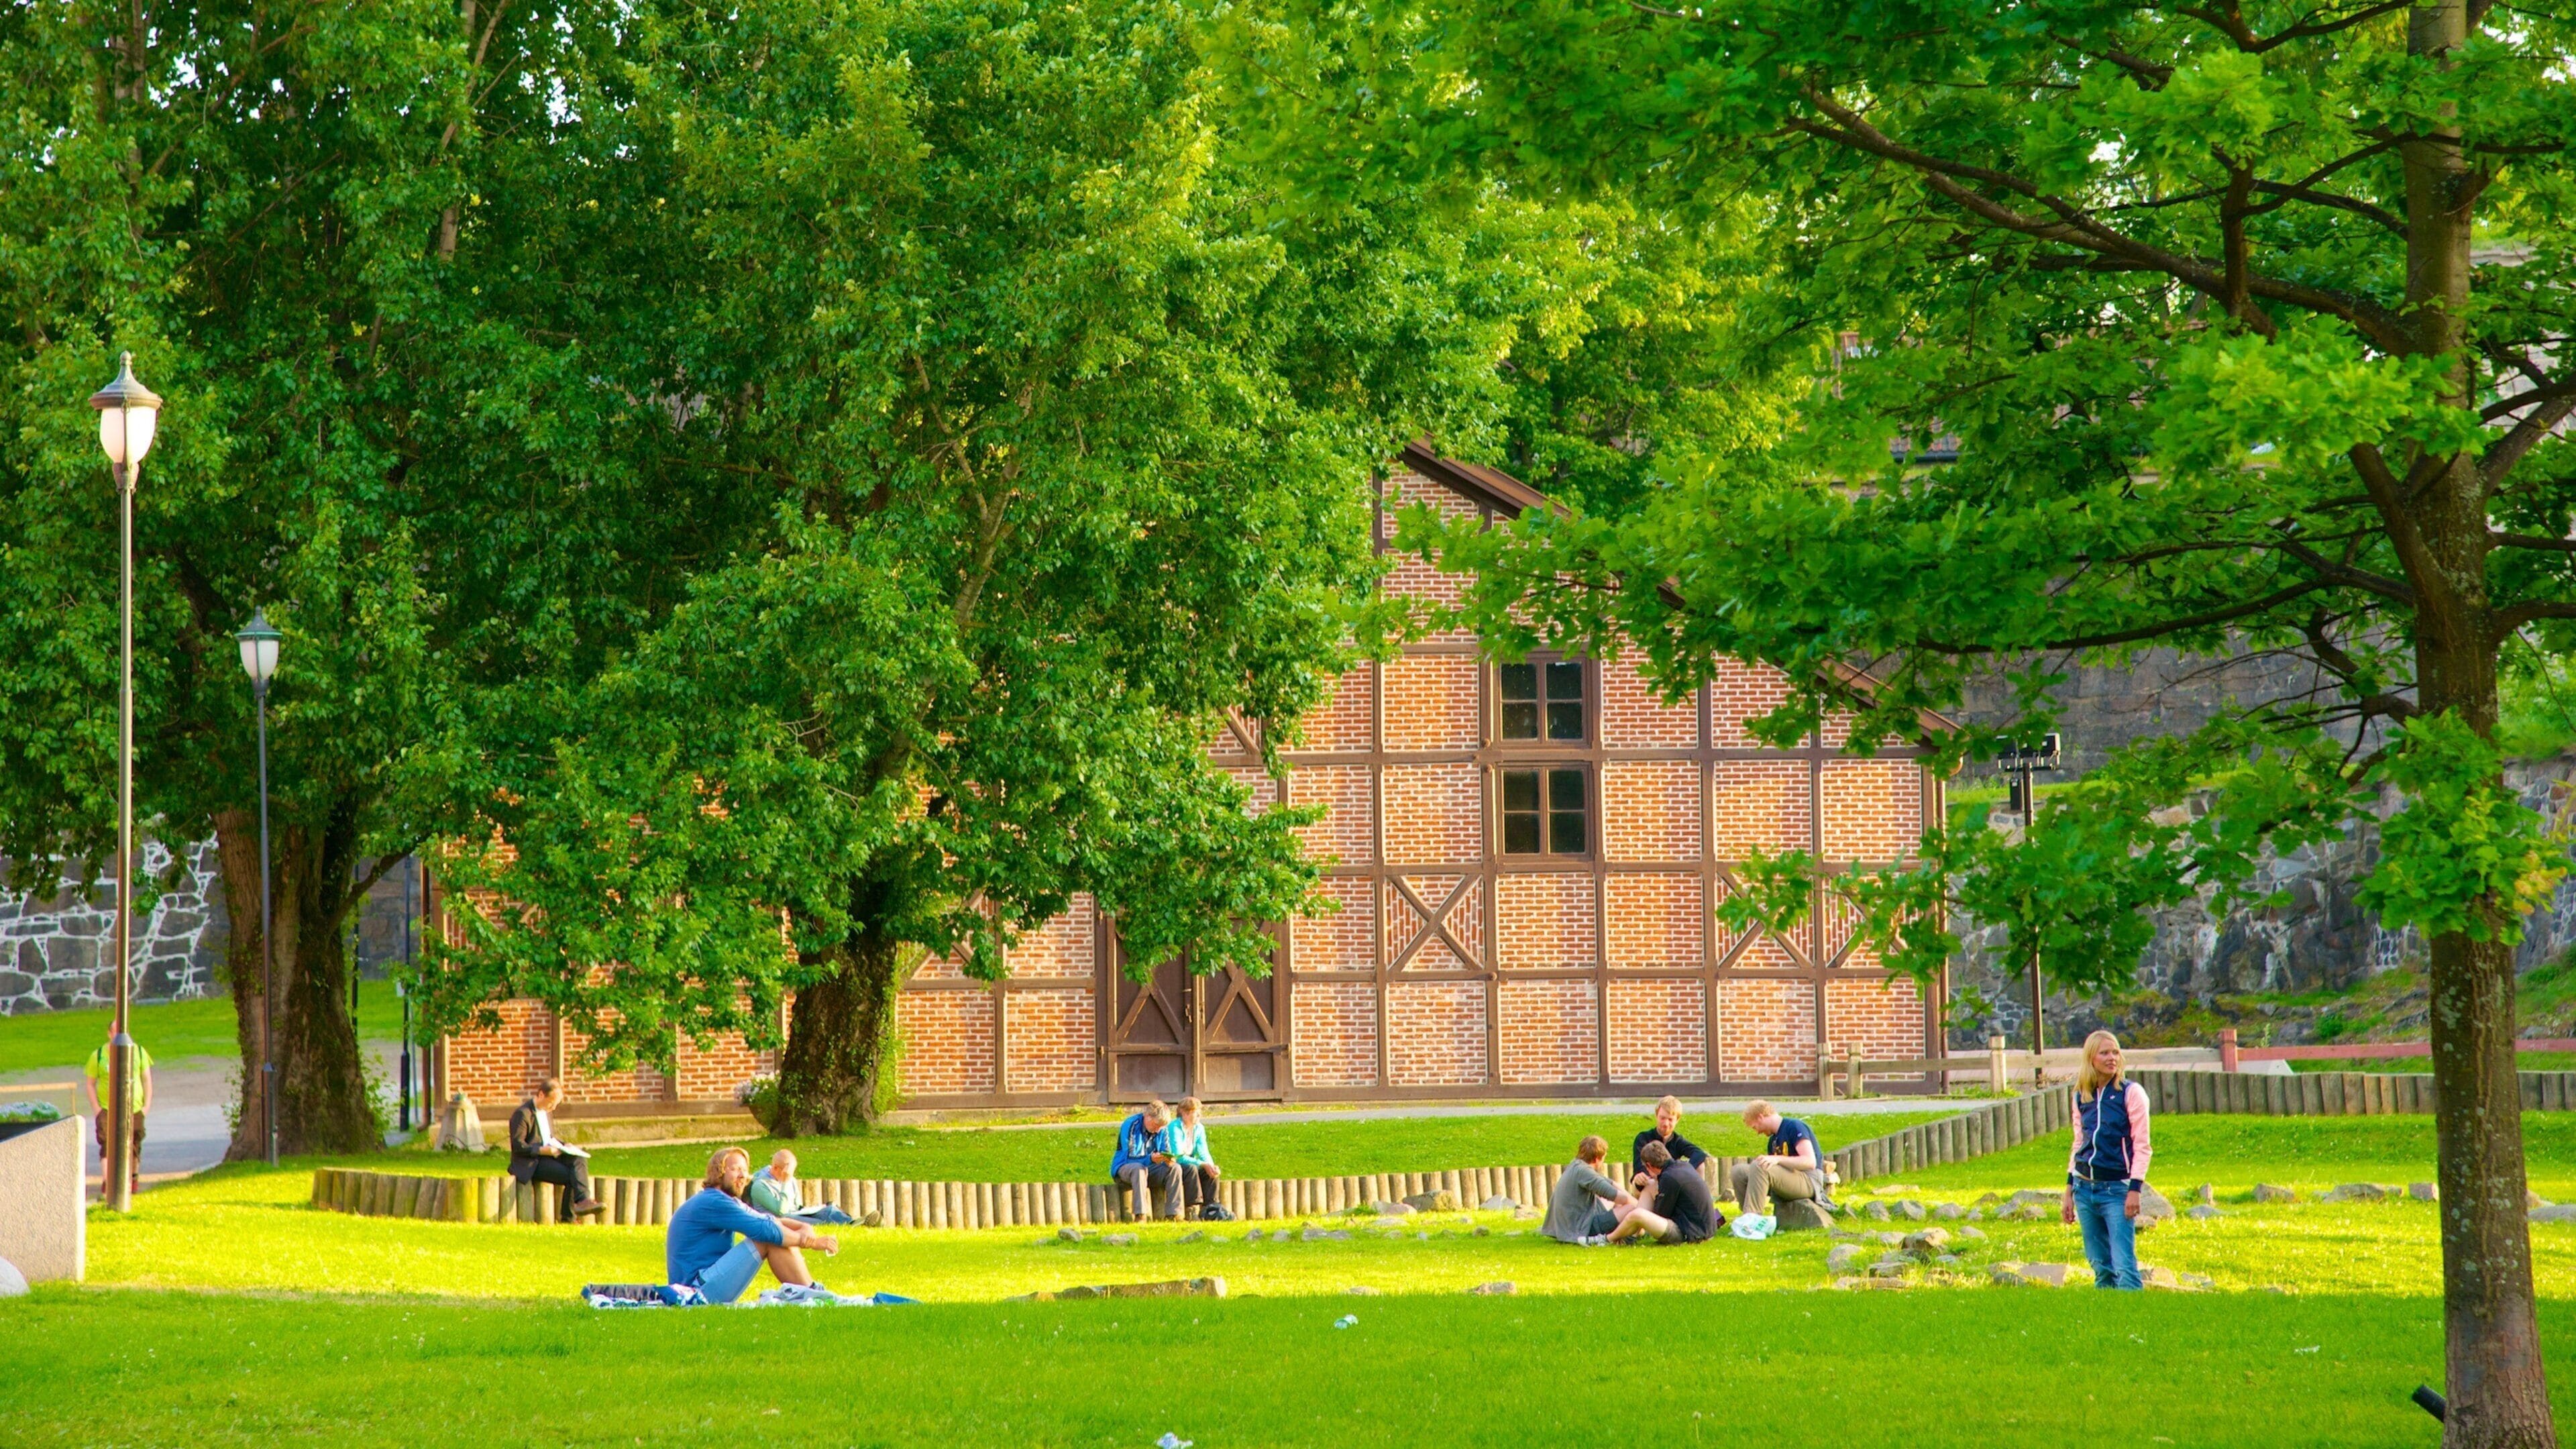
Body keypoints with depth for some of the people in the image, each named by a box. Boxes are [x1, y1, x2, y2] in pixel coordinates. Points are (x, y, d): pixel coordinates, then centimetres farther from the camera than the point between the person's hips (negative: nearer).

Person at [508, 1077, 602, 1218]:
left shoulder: (547, 1111, 16)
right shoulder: (523, 1114, -11)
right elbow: (517, 1146, -16)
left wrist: (563, 1146, 5)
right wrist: (543, 1150, -24)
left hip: (547, 1155, 8)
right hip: (531, 1164, -8)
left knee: (579, 1159, -21)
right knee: (570, 1176, -24)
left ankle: (583, 1200, -35)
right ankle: (568, 1217, -19)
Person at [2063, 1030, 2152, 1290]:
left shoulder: (2131, 1093, -4)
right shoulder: (2082, 1098, 9)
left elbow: (2142, 1145, -6)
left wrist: (2135, 1189, -14)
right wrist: (2069, 1192, 15)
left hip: (2117, 1189, -5)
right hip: (2085, 1188, 5)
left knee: (2124, 1266, -13)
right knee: (2100, 1266, 7)